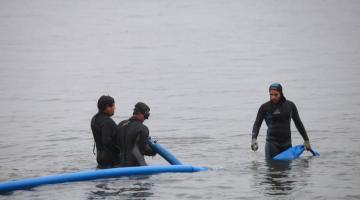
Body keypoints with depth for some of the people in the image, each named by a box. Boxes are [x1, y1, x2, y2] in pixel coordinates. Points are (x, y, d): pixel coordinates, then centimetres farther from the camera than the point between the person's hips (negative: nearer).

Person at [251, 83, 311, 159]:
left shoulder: (290, 105, 5)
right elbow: (257, 124, -5)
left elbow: (298, 123, 14)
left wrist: (306, 140, 14)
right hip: (272, 142, -3)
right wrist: (253, 139, -22)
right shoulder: (264, 107, -2)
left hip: (286, 143, 3)